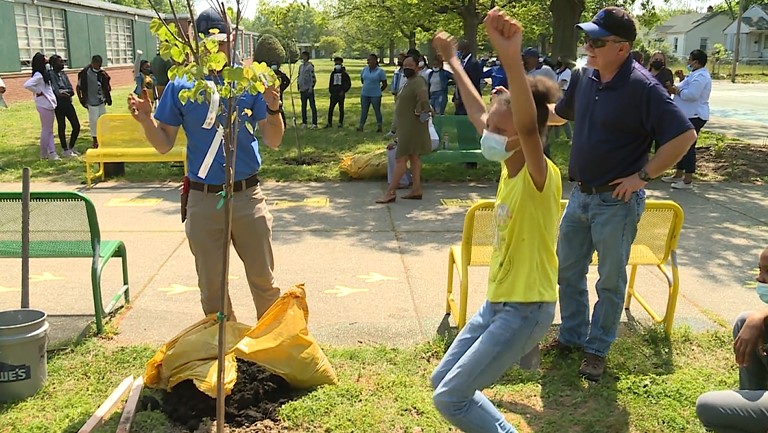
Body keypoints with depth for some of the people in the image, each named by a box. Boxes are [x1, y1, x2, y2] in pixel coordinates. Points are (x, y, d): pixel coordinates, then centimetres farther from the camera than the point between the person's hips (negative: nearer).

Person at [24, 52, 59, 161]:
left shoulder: (43, 73, 11)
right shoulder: (38, 75, -16)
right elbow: (27, 85, -27)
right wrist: (38, 92, -15)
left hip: (48, 104, 9)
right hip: (45, 105, -9)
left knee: (49, 130, 11)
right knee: (46, 130, -1)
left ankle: (52, 152, 15)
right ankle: (44, 154, 8)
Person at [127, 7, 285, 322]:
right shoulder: (180, 88, 0)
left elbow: (273, 142, -3)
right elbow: (164, 145, 3)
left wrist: (273, 108, -22)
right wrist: (146, 120, -16)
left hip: (247, 196, 0)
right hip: (203, 200, 1)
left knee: (263, 280, 8)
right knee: (211, 287, 12)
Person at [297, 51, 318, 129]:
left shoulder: (310, 66, -8)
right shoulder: (301, 66, 14)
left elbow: (313, 77, -13)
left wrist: (311, 87, -16)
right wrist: (299, 87, 16)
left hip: (309, 89, -7)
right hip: (303, 90, 8)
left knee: (312, 106, -4)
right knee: (303, 107, 11)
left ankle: (314, 123, -3)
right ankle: (304, 122, 18)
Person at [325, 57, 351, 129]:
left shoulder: (344, 73, 0)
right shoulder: (333, 73, 12)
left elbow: (348, 84, -2)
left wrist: (343, 91, -10)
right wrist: (330, 91, 9)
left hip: (341, 94, -4)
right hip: (334, 94, 4)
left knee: (341, 108, 4)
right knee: (330, 108, -2)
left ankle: (341, 123, 11)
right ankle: (329, 123, 4)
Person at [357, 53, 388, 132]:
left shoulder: (380, 71, -9)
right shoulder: (364, 70, 3)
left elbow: (385, 84, -3)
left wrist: (378, 90, 8)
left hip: (375, 95, -4)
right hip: (364, 94, 4)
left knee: (377, 111, 5)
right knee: (363, 111, 7)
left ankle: (379, 127, 15)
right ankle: (361, 126, 10)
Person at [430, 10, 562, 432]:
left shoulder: (540, 177, -21)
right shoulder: (509, 166, 1)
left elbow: (528, 127, -44)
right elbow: (478, 115, 17)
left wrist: (511, 57, -59)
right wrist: (453, 61, 26)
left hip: (526, 309, -9)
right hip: (496, 302, 9)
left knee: (450, 398, -7)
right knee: (441, 381, 17)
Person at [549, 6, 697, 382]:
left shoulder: (643, 87, -19)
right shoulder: (586, 77, 2)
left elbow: (684, 136, -21)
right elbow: (560, 113, 21)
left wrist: (643, 175, -18)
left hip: (616, 201, -7)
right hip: (580, 195, 7)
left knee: (611, 280, 9)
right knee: (567, 270, 17)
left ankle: (597, 349, 25)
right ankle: (572, 335, 35)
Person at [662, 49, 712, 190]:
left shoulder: (700, 76, -17)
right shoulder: (695, 74, 18)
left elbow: (691, 94, -28)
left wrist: (677, 91, -13)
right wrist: (677, 88, 4)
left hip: (694, 116, -11)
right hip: (687, 115, 11)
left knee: (688, 146, -8)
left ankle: (688, 180, -4)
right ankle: (678, 175, 26)